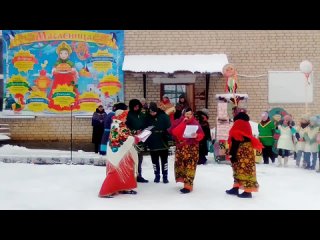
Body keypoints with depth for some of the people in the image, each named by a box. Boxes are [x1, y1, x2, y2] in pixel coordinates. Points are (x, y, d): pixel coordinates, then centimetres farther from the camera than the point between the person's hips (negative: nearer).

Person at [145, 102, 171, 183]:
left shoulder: (164, 116, -11)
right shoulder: (147, 118, -4)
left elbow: (169, 128, -10)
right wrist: (146, 141, -3)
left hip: (163, 143, -2)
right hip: (152, 143, 2)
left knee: (164, 160, 10)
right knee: (155, 160, 13)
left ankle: (165, 176, 21)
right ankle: (157, 176, 27)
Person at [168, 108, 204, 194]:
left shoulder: (195, 123, 0)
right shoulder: (179, 122, 4)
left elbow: (201, 134, -1)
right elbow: (174, 132, -11)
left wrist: (196, 136, -23)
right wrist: (183, 123, -14)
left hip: (192, 147, -3)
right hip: (180, 146, 3)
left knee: (190, 166, -7)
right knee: (180, 164, 6)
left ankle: (188, 185, -5)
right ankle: (185, 181, 25)